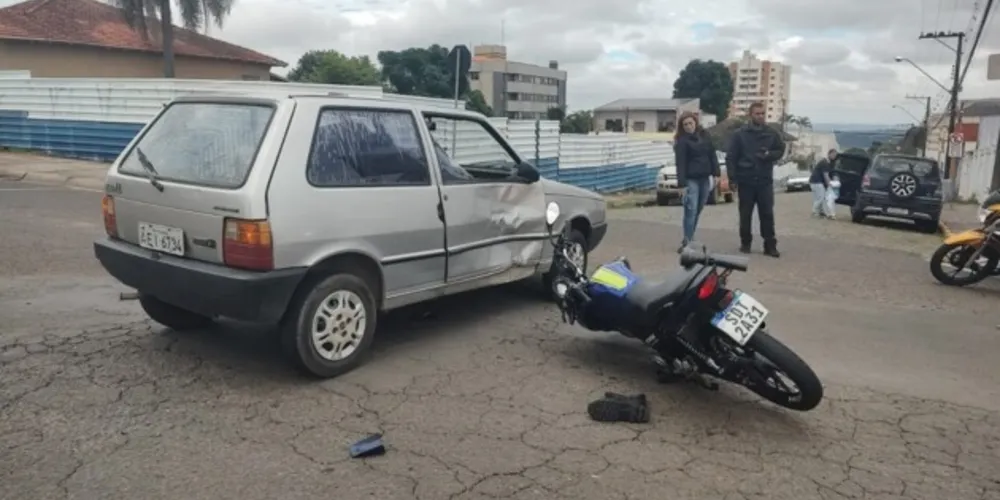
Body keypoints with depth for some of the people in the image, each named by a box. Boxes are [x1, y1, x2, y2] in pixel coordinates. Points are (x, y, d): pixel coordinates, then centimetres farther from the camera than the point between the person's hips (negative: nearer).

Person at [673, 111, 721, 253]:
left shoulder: (705, 135, 8)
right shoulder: (682, 140, -8)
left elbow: (712, 155, 13)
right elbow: (680, 162, -14)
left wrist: (716, 173, 6)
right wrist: (682, 182, -21)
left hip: (705, 178, 6)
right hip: (691, 179, -6)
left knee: (697, 211, 10)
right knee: (691, 210, -13)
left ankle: (689, 240, 19)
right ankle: (687, 242, -13)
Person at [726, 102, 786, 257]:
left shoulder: (772, 133, 4)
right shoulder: (740, 134, -1)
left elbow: (781, 150, 11)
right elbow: (731, 157, -2)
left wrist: (769, 155, -11)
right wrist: (733, 177, -10)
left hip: (765, 181, 1)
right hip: (745, 180, -1)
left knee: (767, 214, 0)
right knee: (745, 214, 7)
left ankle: (770, 245, 4)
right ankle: (745, 243, 19)